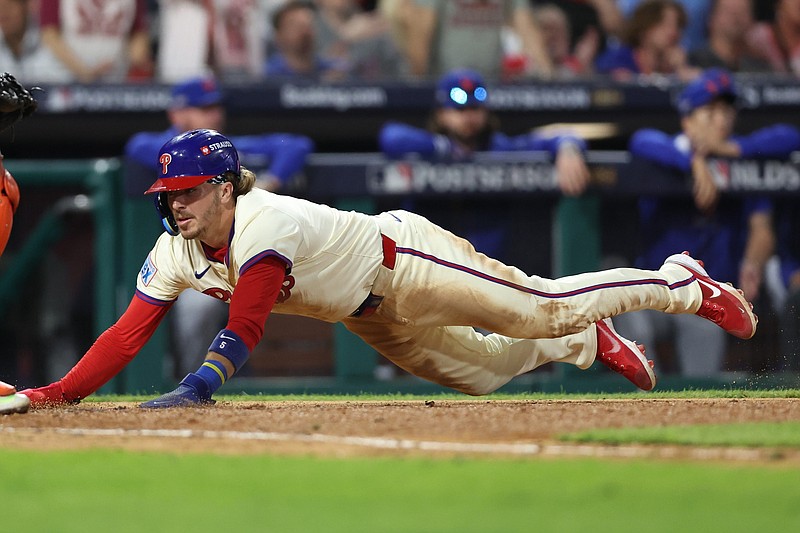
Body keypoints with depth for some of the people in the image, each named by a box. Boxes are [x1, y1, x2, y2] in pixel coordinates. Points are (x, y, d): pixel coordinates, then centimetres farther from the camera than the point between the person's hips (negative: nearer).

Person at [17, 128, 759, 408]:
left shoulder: (265, 226, -34)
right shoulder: (175, 255, -12)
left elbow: (245, 323, -45)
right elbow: (127, 334, -16)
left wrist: (199, 384, -58)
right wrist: (54, 394, -28)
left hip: (404, 259, -7)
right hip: (370, 318, 7)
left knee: (543, 308, -1)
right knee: (480, 370, 19)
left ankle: (685, 283, 17)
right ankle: (588, 346, 44)